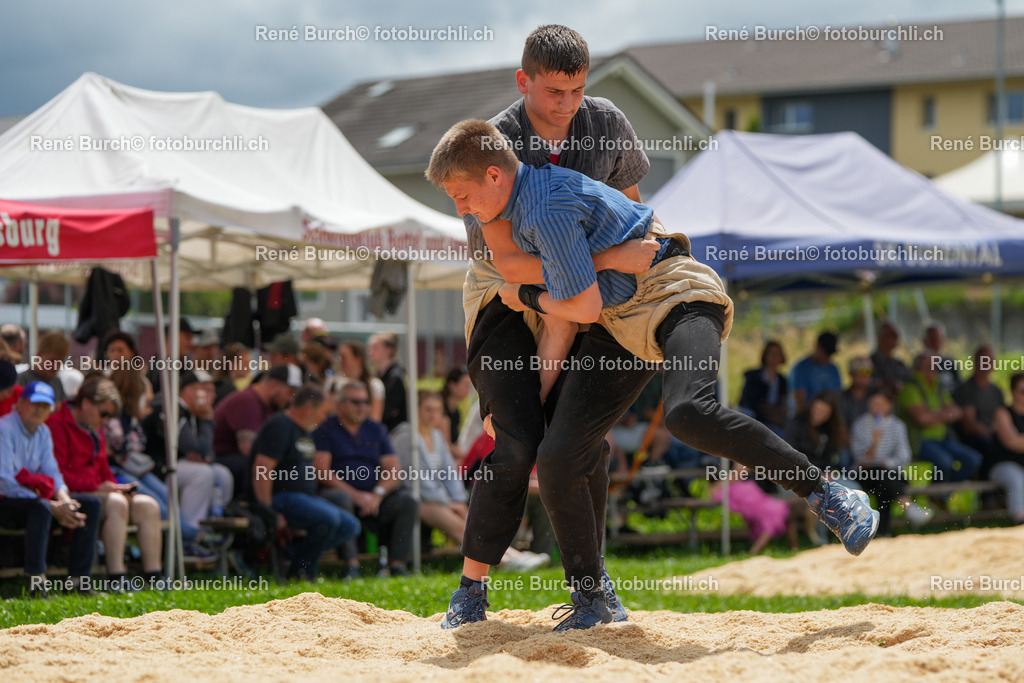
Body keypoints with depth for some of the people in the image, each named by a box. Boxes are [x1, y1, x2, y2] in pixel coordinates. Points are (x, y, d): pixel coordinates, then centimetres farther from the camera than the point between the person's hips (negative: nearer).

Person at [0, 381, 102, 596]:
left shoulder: (43, 432, 12)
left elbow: (52, 472, 11)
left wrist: (63, 499, -14)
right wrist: (53, 507, -23)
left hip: (33, 495, 9)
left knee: (90, 504, -4)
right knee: (41, 507, -39)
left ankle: (79, 579, -11)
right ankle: (36, 582, -38)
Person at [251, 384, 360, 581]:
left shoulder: (305, 431, 20)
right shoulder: (279, 427, -12)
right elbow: (261, 470, -20)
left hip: (306, 497, 10)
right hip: (281, 497, -10)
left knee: (350, 526, 1)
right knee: (329, 518, -30)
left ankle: (291, 553, 2)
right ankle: (301, 570, -11)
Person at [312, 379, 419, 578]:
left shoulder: (376, 430, 18)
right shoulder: (325, 430, 4)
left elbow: (393, 472, 10)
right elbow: (322, 472, -8)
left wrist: (377, 494, -10)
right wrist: (356, 495, -17)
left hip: (374, 496, 4)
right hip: (341, 491, -4)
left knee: (407, 502, -19)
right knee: (339, 499, -37)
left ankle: (398, 564, -24)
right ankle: (351, 564, -38)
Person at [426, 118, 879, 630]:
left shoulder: (548, 209, -22)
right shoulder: (524, 197, 7)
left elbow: (585, 307, -21)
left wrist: (527, 298, -3)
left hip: (675, 298, -9)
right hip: (618, 323, 9)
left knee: (687, 412, -38)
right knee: (557, 460, -6)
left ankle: (827, 495, -24)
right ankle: (589, 601, 8)